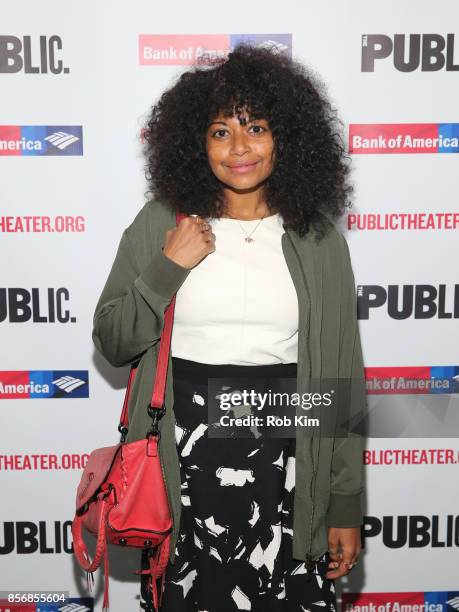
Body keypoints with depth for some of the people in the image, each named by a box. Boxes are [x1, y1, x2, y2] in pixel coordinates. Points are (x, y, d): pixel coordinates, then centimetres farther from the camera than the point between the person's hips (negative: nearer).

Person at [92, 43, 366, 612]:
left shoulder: (319, 238, 1)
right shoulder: (160, 223, 0)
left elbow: (342, 375, 3)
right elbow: (112, 342, 2)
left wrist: (346, 505, 3)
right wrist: (168, 267, -13)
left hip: (285, 463, 0)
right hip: (182, 458, 0)